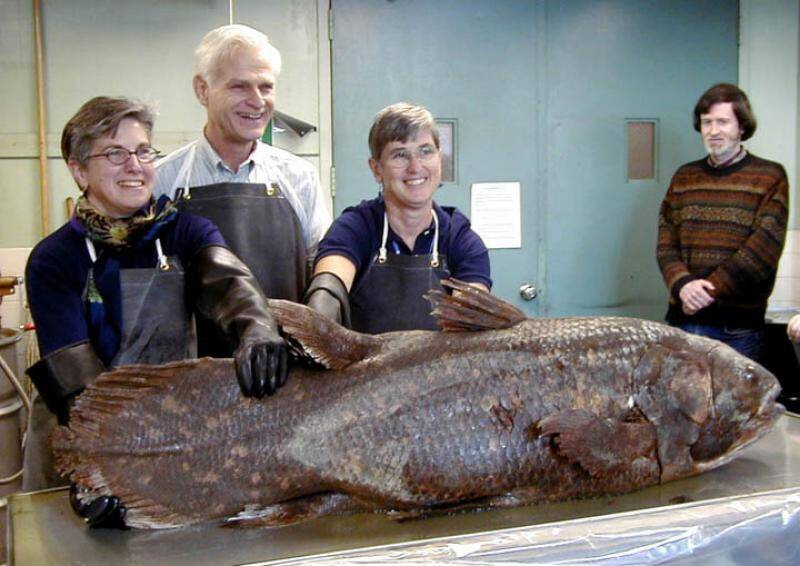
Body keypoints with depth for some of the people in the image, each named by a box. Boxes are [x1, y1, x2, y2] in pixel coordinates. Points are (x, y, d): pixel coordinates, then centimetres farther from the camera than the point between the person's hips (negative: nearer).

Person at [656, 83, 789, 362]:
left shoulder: (770, 177, 1)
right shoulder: (684, 177, 13)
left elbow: (764, 248, -9)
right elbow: (666, 242, 7)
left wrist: (709, 290, -14)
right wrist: (683, 284, -12)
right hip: (683, 318, 3)